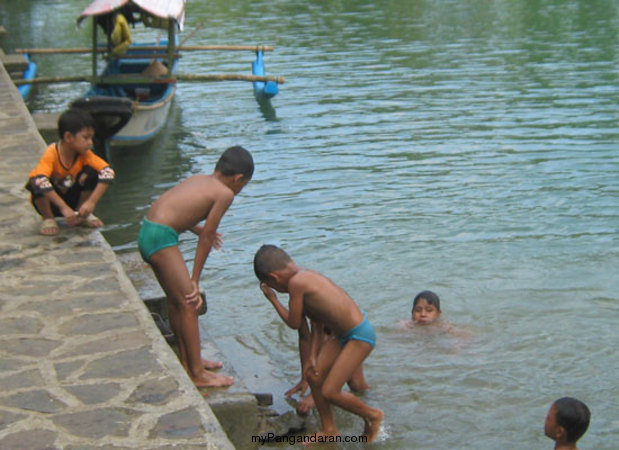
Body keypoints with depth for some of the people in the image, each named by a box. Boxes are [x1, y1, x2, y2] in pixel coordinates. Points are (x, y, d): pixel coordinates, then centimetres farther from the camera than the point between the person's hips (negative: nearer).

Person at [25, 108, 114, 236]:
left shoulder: (85, 154, -16)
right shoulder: (51, 154, -27)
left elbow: (108, 172, -28)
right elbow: (39, 179, -43)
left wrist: (91, 202, -39)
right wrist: (64, 208, -48)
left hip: (72, 199, 3)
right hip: (50, 202, -3)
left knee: (91, 173, -21)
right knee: (35, 183, -34)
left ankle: (82, 215, -2)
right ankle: (48, 219, -11)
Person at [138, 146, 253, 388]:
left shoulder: (198, 179, 18)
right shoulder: (225, 194, -4)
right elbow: (206, 238, -3)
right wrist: (195, 280, 4)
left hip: (147, 231, 9)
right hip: (161, 238, -9)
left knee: (176, 300, 19)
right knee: (189, 303, -3)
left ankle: (188, 360, 32)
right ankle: (197, 374, 2)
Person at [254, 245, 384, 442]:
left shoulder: (296, 283, -20)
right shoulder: (308, 276, 9)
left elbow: (294, 323, -8)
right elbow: (317, 323, 12)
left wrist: (272, 299, 5)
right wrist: (312, 356, 10)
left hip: (360, 336, -10)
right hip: (342, 334, 10)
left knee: (329, 392, -5)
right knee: (313, 374, 13)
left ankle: (373, 415, 19)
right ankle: (329, 430, 28)